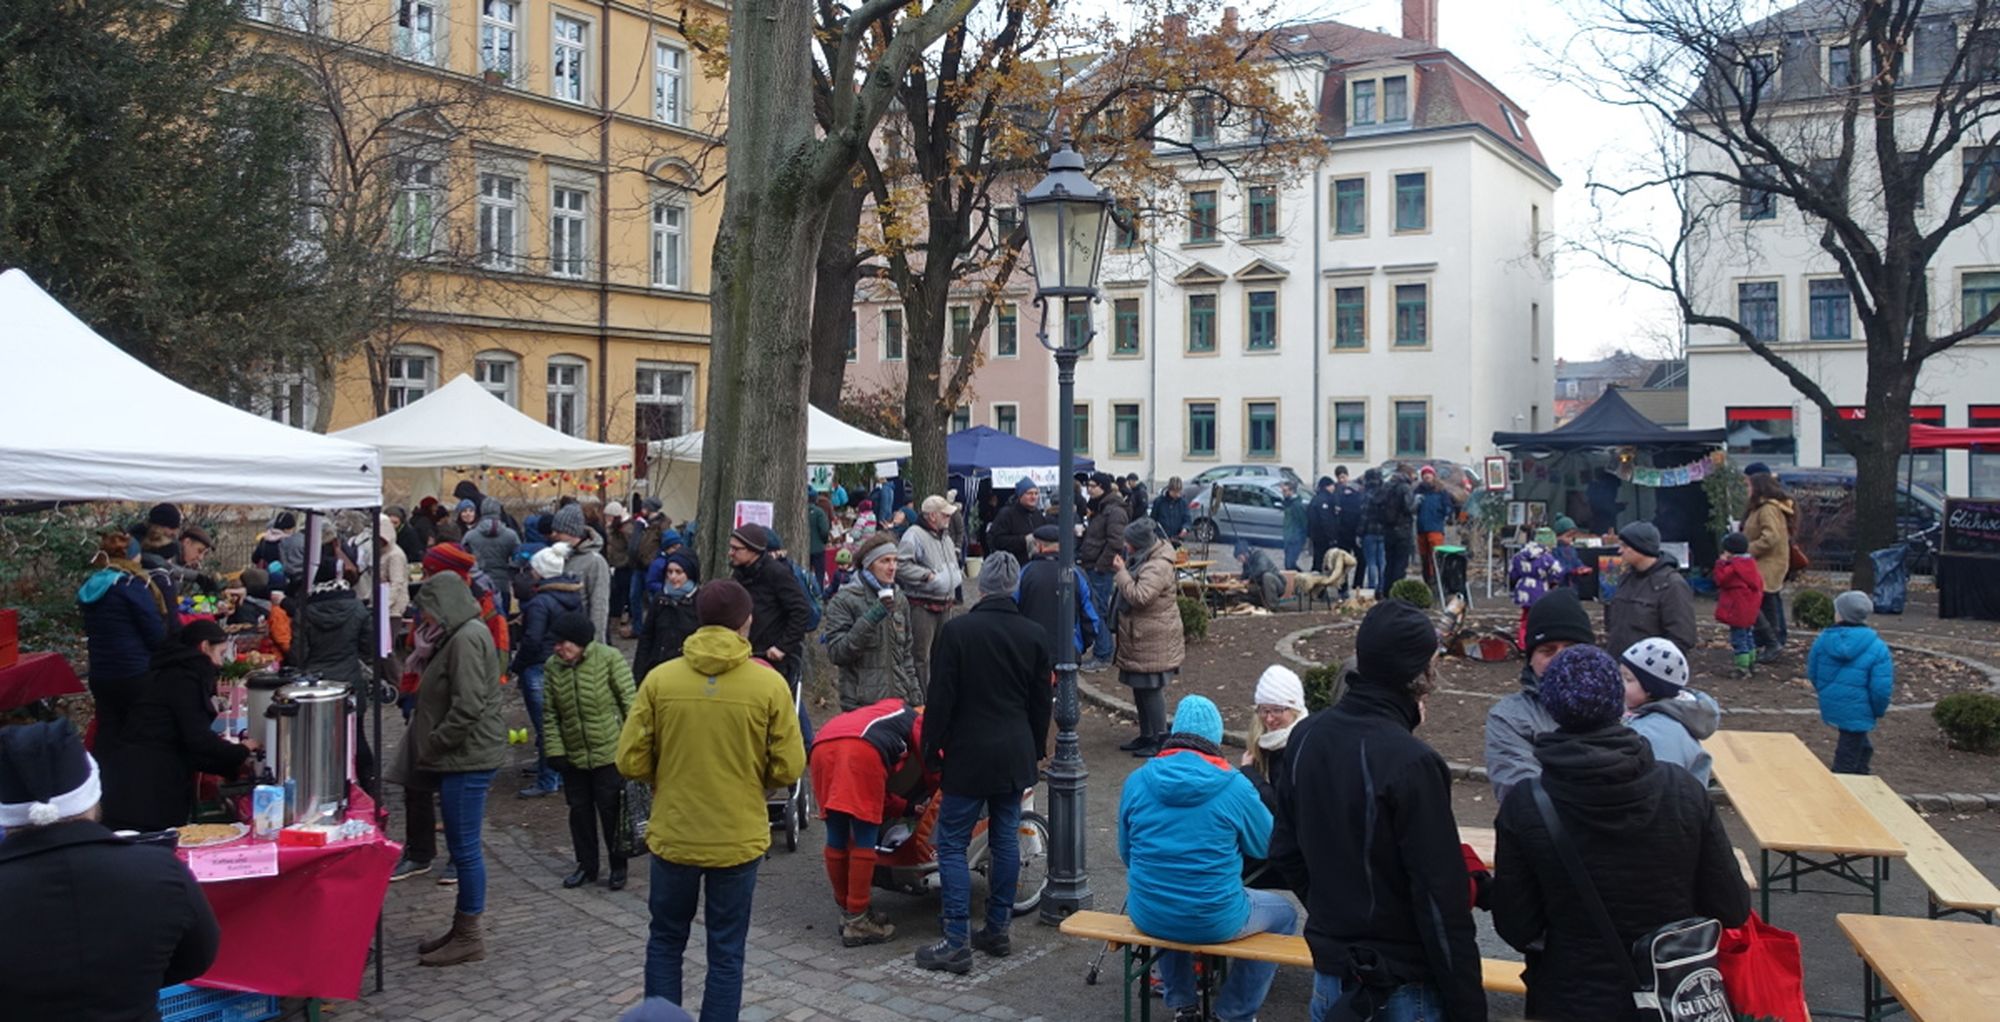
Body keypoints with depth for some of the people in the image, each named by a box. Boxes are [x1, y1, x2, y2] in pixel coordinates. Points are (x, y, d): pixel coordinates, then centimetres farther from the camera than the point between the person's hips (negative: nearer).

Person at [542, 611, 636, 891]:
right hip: (573, 756, 4)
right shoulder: (553, 666, -1)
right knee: (580, 811, 13)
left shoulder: (609, 658, -12)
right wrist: (554, 750, -3)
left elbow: (629, 701, -10)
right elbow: (551, 714, 3)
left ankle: (619, 867, 20)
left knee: (612, 811, 4)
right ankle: (586, 866, 29)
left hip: (609, 753, -4)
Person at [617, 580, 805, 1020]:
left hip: (673, 835, 1)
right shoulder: (769, 683, -11)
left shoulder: (660, 678, -8)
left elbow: (631, 762, -6)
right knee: (726, 952, 12)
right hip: (739, 839, -1)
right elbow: (788, 768, -7)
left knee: (665, 942, 20)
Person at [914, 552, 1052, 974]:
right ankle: (997, 930, 22)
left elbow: (941, 698, -11)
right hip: (1016, 756, 5)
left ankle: (957, 943, -2)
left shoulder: (956, 630, -12)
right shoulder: (1034, 635, 1)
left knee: (952, 845, 1)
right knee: (1006, 840, 14)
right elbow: (1041, 702, 8)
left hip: (968, 756, -5)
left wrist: (931, 751, 0)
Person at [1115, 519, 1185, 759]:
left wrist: (1121, 572, -21)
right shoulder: (1144, 560, 12)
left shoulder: (1157, 567, -21)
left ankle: (1160, 739, 4)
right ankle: (1146, 735, 27)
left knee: (1151, 689, -4)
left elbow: (1139, 597, -29)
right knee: (1140, 688, 16)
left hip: (1153, 641, -10)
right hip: (1141, 639, 10)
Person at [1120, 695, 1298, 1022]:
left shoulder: (1136, 781, -4)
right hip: (1214, 922, -3)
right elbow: (1266, 846, 3)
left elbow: (1126, 854, 8)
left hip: (1147, 918, 4)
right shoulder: (1235, 787, -13)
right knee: (1284, 914, 24)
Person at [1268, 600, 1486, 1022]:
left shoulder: (1306, 737, -1)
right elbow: (1442, 902, -21)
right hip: (1403, 987, -6)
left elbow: (1285, 850, 9)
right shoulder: (1411, 763, -23)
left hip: (1331, 973, 6)